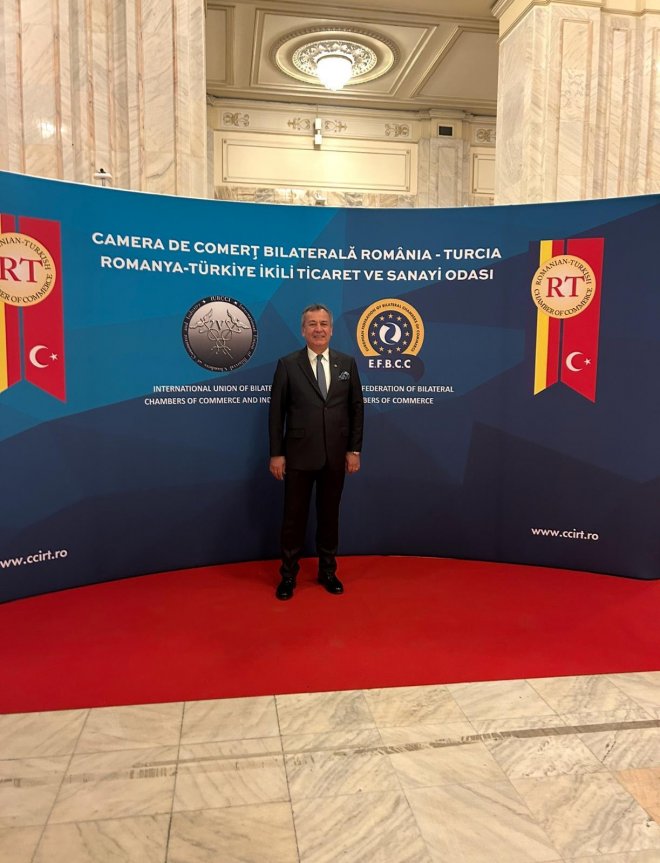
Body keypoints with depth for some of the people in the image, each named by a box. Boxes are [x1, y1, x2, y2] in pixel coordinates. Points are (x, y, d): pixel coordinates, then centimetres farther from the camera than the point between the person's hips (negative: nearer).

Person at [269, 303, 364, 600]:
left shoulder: (347, 363, 5)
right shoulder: (287, 364, -2)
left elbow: (356, 408, 5)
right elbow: (276, 411, -3)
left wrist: (354, 449, 0)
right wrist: (276, 453, -6)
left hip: (336, 456, 2)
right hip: (299, 455, -2)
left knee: (330, 515, 13)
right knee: (294, 516, 7)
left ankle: (327, 571, 28)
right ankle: (288, 574, 22)